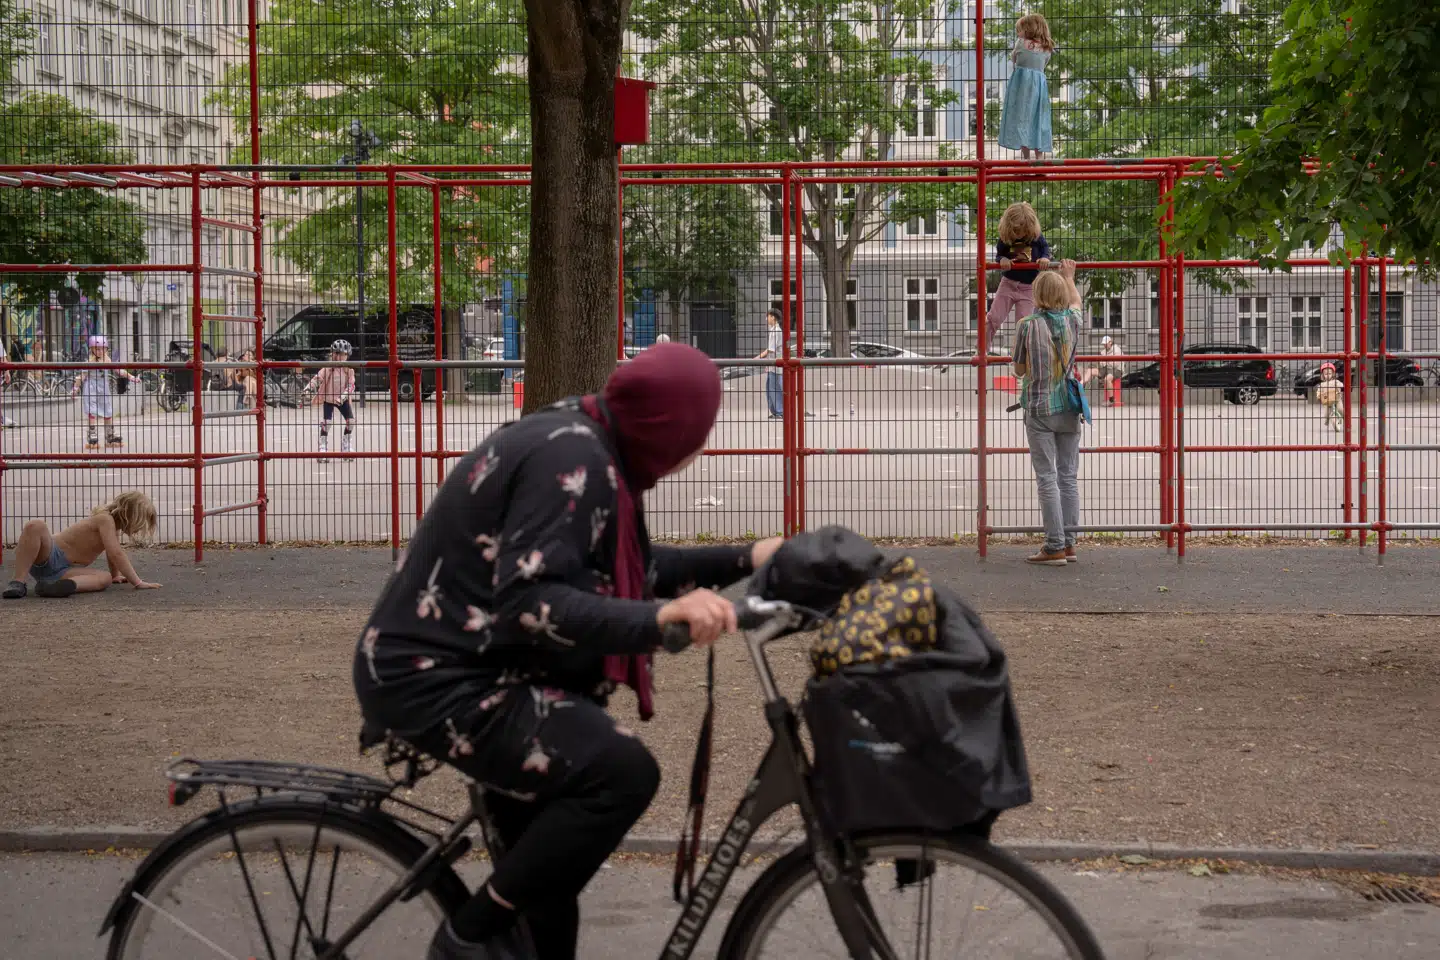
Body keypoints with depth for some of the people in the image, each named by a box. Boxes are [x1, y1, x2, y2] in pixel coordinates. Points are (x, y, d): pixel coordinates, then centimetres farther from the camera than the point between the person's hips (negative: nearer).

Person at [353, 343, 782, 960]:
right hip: (434, 679, -11)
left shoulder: (580, 439, 9)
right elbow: (528, 602, -33)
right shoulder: (570, 459, -22)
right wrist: (660, 617, -42)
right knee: (621, 772, -25)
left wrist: (746, 560, 16)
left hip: (455, 663, 11)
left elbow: (629, 568, 20)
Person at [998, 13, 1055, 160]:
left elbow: (1013, 58, 12)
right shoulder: (1047, 48, 10)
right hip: (1039, 81, 4)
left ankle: (1025, 156, -8)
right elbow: (1042, 64, 15)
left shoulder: (1021, 43, -1)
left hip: (1021, 81, -4)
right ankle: (1039, 157, 5)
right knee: (1037, 119, 7)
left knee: (1020, 117, -2)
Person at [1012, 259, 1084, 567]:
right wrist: (1069, 277, 44)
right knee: (1068, 476, 9)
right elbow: (1076, 301, 26)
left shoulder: (1027, 326, -11)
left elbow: (1019, 370, -1)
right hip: (1069, 408, 4)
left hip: (1039, 409, -4)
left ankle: (1055, 547, -7)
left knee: (1047, 478, -4)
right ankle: (1069, 543, 10)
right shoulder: (1072, 321, 0)